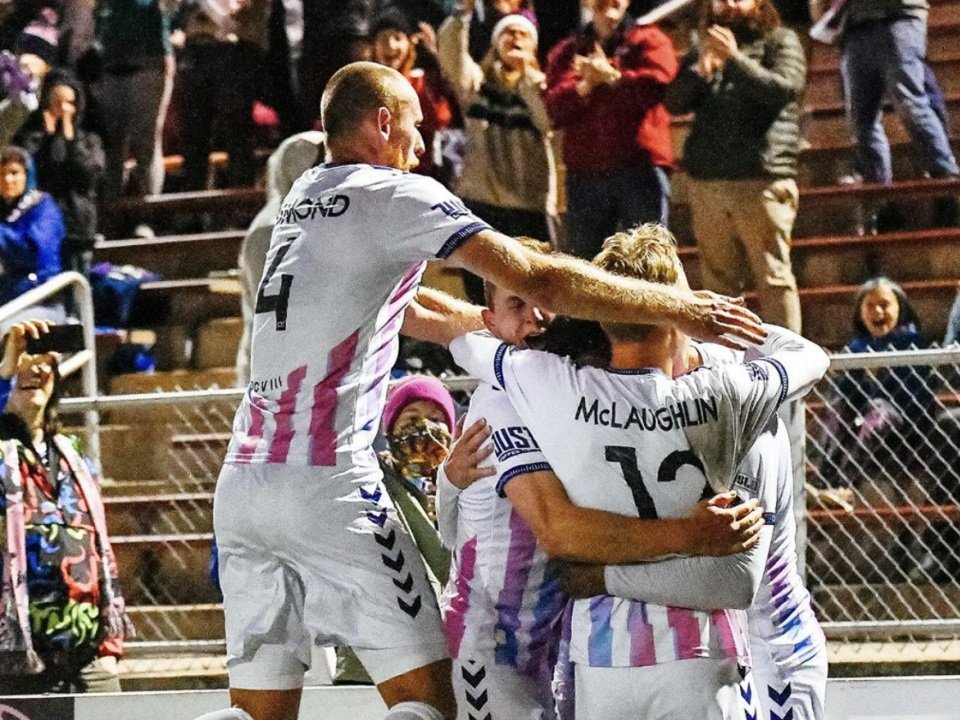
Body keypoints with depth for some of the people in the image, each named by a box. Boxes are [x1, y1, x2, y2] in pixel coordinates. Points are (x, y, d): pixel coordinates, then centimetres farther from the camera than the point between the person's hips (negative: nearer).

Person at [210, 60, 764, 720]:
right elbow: (537, 278, -8)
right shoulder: (395, 194, -2)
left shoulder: (302, 199, 22)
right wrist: (676, 307, -3)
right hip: (327, 483, -7)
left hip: (242, 482, 7)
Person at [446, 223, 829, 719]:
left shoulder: (560, 390, -4)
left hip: (599, 654, 1)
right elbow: (809, 357, 16)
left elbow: (466, 342, 16)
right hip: (699, 655, -1)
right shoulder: (720, 398, -6)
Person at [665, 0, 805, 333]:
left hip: (762, 180, -4)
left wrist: (736, 59, -14)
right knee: (719, 281, 2)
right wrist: (702, 68, -8)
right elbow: (674, 102, 9)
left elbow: (785, 89, -8)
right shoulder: (703, 50, 20)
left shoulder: (780, 41, 8)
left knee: (774, 279, -9)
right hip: (707, 182, 4)